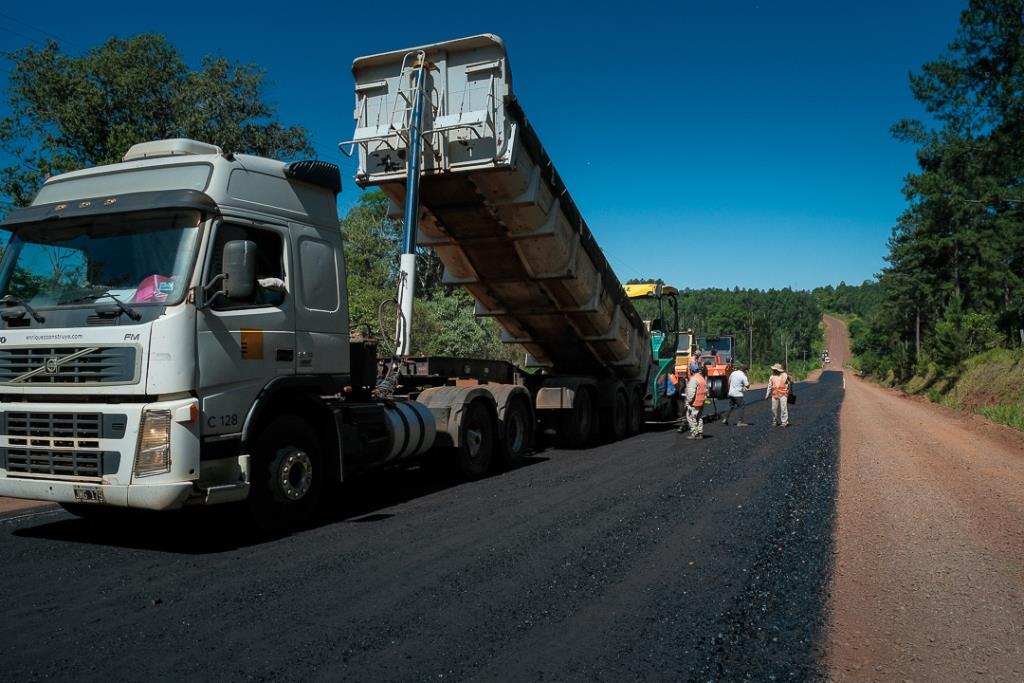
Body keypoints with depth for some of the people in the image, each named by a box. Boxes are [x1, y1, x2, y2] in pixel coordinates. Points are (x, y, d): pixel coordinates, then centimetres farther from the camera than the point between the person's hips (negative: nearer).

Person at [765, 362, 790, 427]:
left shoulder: (785, 375, 1)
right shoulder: (772, 377, 9)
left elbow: (788, 385, 10)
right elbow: (769, 386, 13)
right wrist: (767, 395, 11)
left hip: (783, 394, -3)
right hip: (774, 395, 3)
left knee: (783, 408, -7)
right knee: (774, 408, 5)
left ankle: (784, 422, -3)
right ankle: (775, 421, 18)